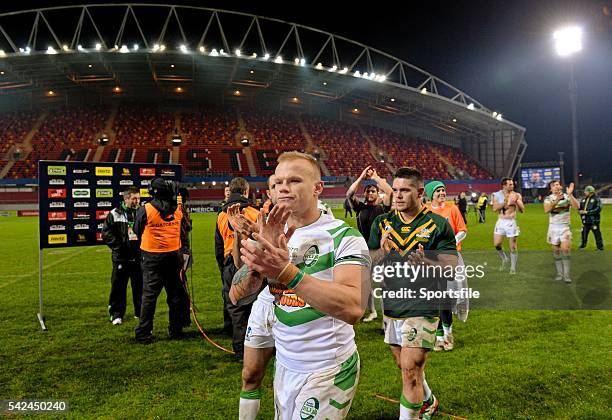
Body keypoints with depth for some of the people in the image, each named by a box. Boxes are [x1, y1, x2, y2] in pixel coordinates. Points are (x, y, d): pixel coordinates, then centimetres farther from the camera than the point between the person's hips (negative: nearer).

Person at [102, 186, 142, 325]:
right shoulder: (115, 214, -1)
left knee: (140, 286, 10)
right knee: (118, 286, 4)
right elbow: (106, 234, -2)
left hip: (139, 256, 2)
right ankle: (116, 314, 16)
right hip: (121, 257, -2)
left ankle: (140, 312, 24)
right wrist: (119, 246, -10)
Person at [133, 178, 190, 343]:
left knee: (149, 295, 3)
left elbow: (137, 231, 4)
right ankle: (176, 331, 18)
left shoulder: (145, 210, -11)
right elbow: (184, 232, 6)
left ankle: (144, 334, 6)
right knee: (175, 294, 11)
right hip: (174, 255, 3)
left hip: (152, 257, -3)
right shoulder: (178, 209, -1)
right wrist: (184, 249, 19)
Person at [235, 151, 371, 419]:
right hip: (284, 365, 6)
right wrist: (260, 254, -27)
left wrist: (287, 272, -39)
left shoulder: (344, 237, -17)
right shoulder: (273, 234, 2)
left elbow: (353, 308, -32)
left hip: (327, 372, -6)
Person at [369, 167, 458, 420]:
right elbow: (368, 264, 3)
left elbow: (451, 266, -9)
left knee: (410, 370, -8)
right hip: (391, 307, 5)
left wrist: (424, 262, -29)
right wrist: (383, 251, -19)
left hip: (422, 309, -5)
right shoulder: (382, 223, 4)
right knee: (406, 367, 21)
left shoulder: (438, 225, -7)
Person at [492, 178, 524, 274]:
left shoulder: (516, 195, -2)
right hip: (500, 222, 2)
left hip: (511, 222, -1)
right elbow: (495, 209, -11)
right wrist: (505, 202, -20)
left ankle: (513, 268, 14)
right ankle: (504, 259, 26)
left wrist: (516, 201, -21)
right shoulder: (497, 195, 0)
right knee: (497, 244, -1)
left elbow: (522, 210, -6)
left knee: (513, 247, 2)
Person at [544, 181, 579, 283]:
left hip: (565, 226, -1)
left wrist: (570, 195, -26)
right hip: (553, 227, 2)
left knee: (565, 249, -13)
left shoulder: (567, 197, 0)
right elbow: (546, 210, -18)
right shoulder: (548, 199, 1)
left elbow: (576, 206, -15)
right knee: (556, 251, 6)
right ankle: (559, 273, 16)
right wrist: (556, 201, -31)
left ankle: (566, 275, -9)